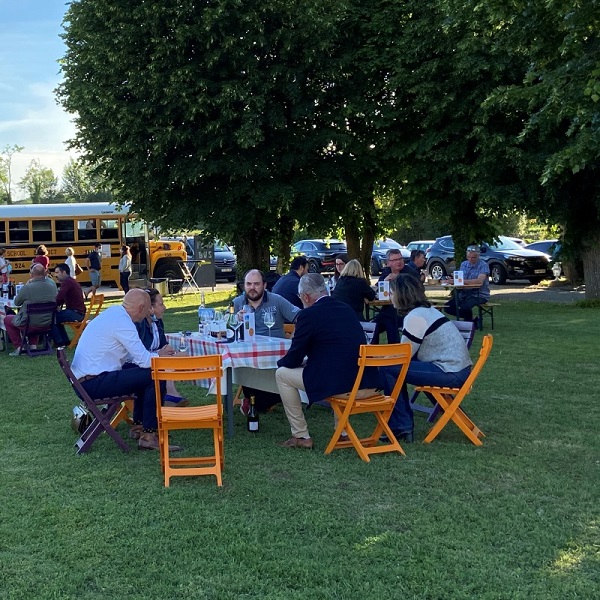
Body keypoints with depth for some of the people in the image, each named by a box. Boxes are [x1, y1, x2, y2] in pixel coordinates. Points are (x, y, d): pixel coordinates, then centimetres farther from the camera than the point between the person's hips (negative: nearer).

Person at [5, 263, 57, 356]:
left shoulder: (27, 288, -22)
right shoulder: (52, 285, -8)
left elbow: (16, 302, -5)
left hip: (31, 325, -5)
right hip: (47, 323, 5)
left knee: (7, 319, 22)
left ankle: (18, 347, 17)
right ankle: (33, 344, 31)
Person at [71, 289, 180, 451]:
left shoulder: (113, 313, 12)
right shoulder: (122, 322, -17)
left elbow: (134, 355, 18)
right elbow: (143, 359, -17)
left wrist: (156, 354, 12)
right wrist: (160, 355, 1)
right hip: (93, 384, -10)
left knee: (143, 371, 20)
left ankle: (138, 426, 25)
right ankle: (149, 436, -10)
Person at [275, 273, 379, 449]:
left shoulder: (308, 315, -6)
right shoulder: (347, 309, 16)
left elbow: (292, 360, -2)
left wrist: (281, 362, 23)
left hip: (338, 385, -8)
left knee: (282, 374, 11)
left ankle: (301, 436, 15)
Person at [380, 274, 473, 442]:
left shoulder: (415, 317, -14)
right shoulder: (427, 310, 15)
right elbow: (405, 353, 19)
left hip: (451, 373, -10)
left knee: (388, 369, -11)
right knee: (395, 366, 19)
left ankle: (401, 427, -5)